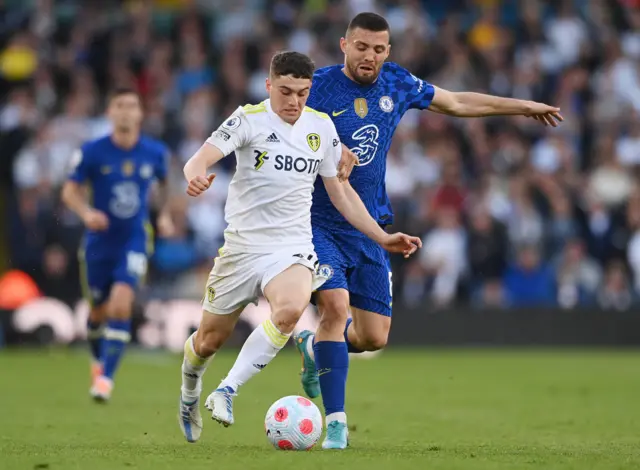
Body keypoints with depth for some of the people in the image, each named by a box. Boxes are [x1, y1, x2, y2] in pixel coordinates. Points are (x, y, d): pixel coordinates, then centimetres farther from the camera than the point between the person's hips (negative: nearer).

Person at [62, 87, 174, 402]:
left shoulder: (155, 152, -4)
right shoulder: (92, 152, -10)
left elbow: (164, 182, 18)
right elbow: (70, 191, -3)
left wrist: (164, 214, 6)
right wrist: (86, 212, -22)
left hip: (135, 241, -1)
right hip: (99, 243, 1)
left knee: (120, 305, -20)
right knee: (99, 311, 13)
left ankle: (106, 378, -18)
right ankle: (98, 359, 44)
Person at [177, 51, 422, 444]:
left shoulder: (321, 127, 6)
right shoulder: (250, 119, -7)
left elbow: (340, 191, 17)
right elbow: (202, 158, -20)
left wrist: (382, 237, 12)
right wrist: (196, 177, -45)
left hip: (293, 245, 2)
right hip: (243, 244, -2)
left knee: (290, 309, -31)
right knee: (210, 339, 8)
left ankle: (227, 391, -23)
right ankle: (190, 395, 42)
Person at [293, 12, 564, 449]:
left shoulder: (398, 84, 4)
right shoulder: (319, 88, -12)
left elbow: (456, 103, 19)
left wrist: (524, 106, 27)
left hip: (369, 231, 5)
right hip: (319, 227, -5)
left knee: (374, 337, 3)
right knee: (336, 306, -24)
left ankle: (313, 347, 36)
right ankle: (336, 421, -16)